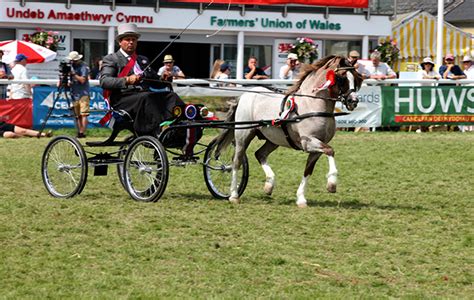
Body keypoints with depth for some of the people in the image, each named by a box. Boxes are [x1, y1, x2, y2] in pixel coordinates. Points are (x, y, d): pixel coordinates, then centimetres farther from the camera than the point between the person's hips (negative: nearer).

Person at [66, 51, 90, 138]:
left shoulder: (83, 67, -6)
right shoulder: (71, 66, 13)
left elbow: (82, 80, -15)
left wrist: (74, 74, -17)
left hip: (83, 94, -6)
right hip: (74, 94, 6)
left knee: (83, 114, -13)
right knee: (78, 116, 4)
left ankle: (82, 132, -19)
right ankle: (79, 132, 4)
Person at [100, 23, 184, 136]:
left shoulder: (143, 60, 30)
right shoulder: (111, 59, 10)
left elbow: (155, 83, 26)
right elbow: (104, 81, -7)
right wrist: (127, 80, -23)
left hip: (145, 95, 6)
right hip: (123, 99, -6)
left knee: (171, 96, -21)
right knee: (145, 98, -36)